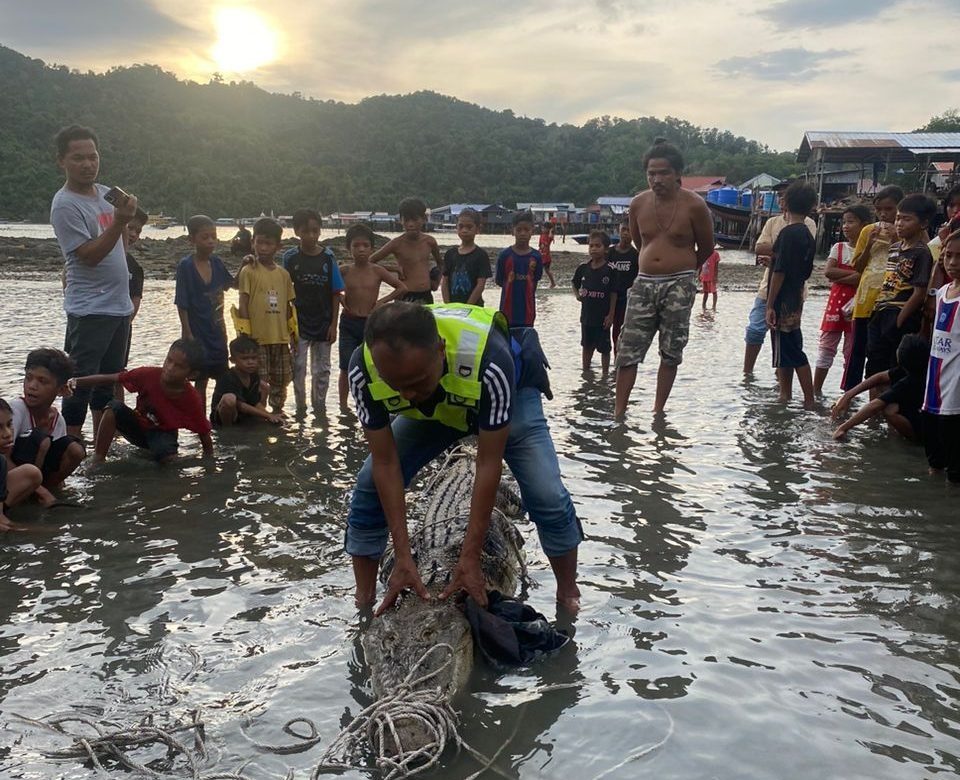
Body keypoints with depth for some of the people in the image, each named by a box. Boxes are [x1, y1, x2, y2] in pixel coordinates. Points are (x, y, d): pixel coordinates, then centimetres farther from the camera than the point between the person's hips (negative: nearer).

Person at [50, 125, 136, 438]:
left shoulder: (106, 193, 10)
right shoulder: (65, 205, -15)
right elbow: (89, 255, -22)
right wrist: (119, 221, -29)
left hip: (119, 306, 8)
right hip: (90, 310, -8)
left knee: (109, 384, 16)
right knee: (82, 385, -6)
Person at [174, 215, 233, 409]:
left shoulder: (216, 262, 3)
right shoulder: (185, 266, -13)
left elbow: (234, 284, 20)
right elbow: (182, 304, -13)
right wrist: (188, 335, -16)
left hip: (216, 331, 6)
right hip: (197, 333, -6)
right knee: (200, 381, 1)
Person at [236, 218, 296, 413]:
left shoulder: (283, 274, 8)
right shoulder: (248, 271, -5)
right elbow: (243, 305, -7)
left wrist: (293, 336, 13)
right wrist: (244, 335, -12)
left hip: (280, 338, 5)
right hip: (257, 338, -4)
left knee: (280, 380, 14)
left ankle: (277, 411, 29)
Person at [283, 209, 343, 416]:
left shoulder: (328, 257, -4)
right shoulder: (290, 257, -5)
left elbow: (336, 293, -2)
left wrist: (333, 324, -4)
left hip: (323, 323, 1)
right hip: (299, 324, -1)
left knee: (322, 370, 10)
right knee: (298, 367, 2)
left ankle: (319, 408, 22)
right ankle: (300, 407, 15)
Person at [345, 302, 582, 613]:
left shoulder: (489, 360, -45)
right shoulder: (363, 369, -35)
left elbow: (488, 464, -36)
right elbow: (385, 462, -26)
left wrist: (469, 559, -33)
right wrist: (403, 557, -28)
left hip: (510, 394, -3)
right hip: (430, 411, 3)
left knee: (547, 497, -18)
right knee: (369, 490, -9)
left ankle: (569, 597, 9)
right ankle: (362, 605, 9)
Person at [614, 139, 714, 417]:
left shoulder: (694, 205, -8)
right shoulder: (638, 204, 1)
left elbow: (706, 248, 5)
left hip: (679, 286, -3)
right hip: (644, 283, 3)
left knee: (671, 352, 5)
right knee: (628, 351, -2)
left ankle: (658, 411, 16)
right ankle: (619, 412, 3)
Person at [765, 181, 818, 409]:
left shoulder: (787, 233, -15)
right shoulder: (808, 236, 11)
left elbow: (779, 272, -18)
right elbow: (805, 272, 16)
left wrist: (770, 305, -17)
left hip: (782, 303, -9)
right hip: (796, 301, 9)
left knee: (793, 354, -5)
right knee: (787, 354, 15)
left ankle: (809, 401, -3)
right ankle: (785, 398, 23)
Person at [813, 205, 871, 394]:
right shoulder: (839, 247, 6)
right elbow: (828, 271, -9)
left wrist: (839, 278, -16)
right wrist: (854, 273, -16)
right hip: (836, 302, 2)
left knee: (852, 352, 6)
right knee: (826, 348, 6)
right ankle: (816, 390, 13)